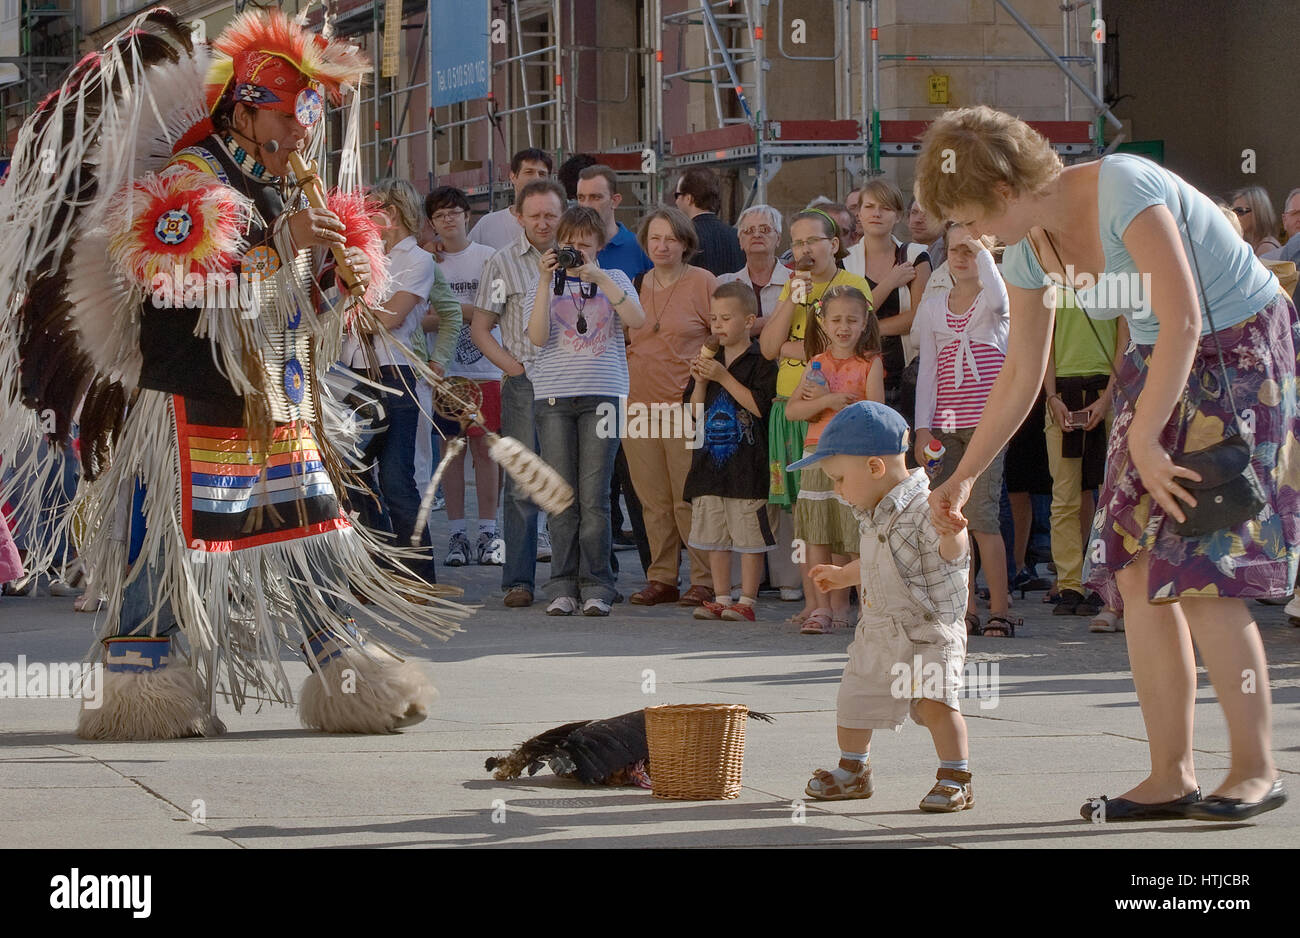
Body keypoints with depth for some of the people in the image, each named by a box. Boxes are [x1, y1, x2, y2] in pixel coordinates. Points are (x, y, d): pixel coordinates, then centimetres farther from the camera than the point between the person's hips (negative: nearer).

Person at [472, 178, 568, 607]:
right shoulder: (503, 263, 6)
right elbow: (480, 327, 7)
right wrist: (513, 365, -5)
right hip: (525, 381, -2)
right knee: (522, 484, -6)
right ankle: (518, 580, -4)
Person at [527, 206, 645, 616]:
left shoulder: (614, 279, 11)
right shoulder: (550, 282, 12)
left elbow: (636, 319, -8)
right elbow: (538, 336, -3)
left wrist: (599, 278, -12)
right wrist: (546, 281, -7)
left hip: (602, 393, -1)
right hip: (554, 394, 1)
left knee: (594, 497, -5)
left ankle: (596, 587, 1)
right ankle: (563, 587, 4)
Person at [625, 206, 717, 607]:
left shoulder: (702, 283, -1)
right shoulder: (637, 285, 13)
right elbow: (620, 337, 26)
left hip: (686, 406, -5)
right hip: (639, 404, 5)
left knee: (690, 499, -6)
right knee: (653, 500, 6)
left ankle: (704, 581, 0)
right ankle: (662, 578, 13)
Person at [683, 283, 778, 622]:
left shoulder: (760, 362, -5)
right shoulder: (709, 360, 13)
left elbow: (759, 406, -16)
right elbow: (694, 412, 13)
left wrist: (724, 378, -17)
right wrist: (700, 381, -5)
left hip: (747, 462, -6)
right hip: (710, 460, 6)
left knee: (749, 537, -2)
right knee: (715, 537, 10)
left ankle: (746, 601, 2)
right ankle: (721, 598, 17)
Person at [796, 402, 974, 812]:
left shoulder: (923, 509, -20)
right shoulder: (875, 516, 10)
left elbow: (952, 554, -34)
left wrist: (951, 533, -55)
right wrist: (842, 576, 40)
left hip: (929, 629, -9)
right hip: (877, 631, 9)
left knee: (934, 700, -22)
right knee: (853, 700, 14)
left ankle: (955, 779, -11)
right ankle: (853, 770, 35)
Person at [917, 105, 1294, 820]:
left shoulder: (1122, 190, -23)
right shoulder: (1029, 251, 3)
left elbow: (1184, 319, -27)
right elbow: (1020, 375, 15)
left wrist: (1143, 440, -24)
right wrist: (963, 477, 16)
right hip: (1161, 366, 8)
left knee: (1199, 573, -16)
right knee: (1136, 573, -1)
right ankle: (1171, 775, 2)